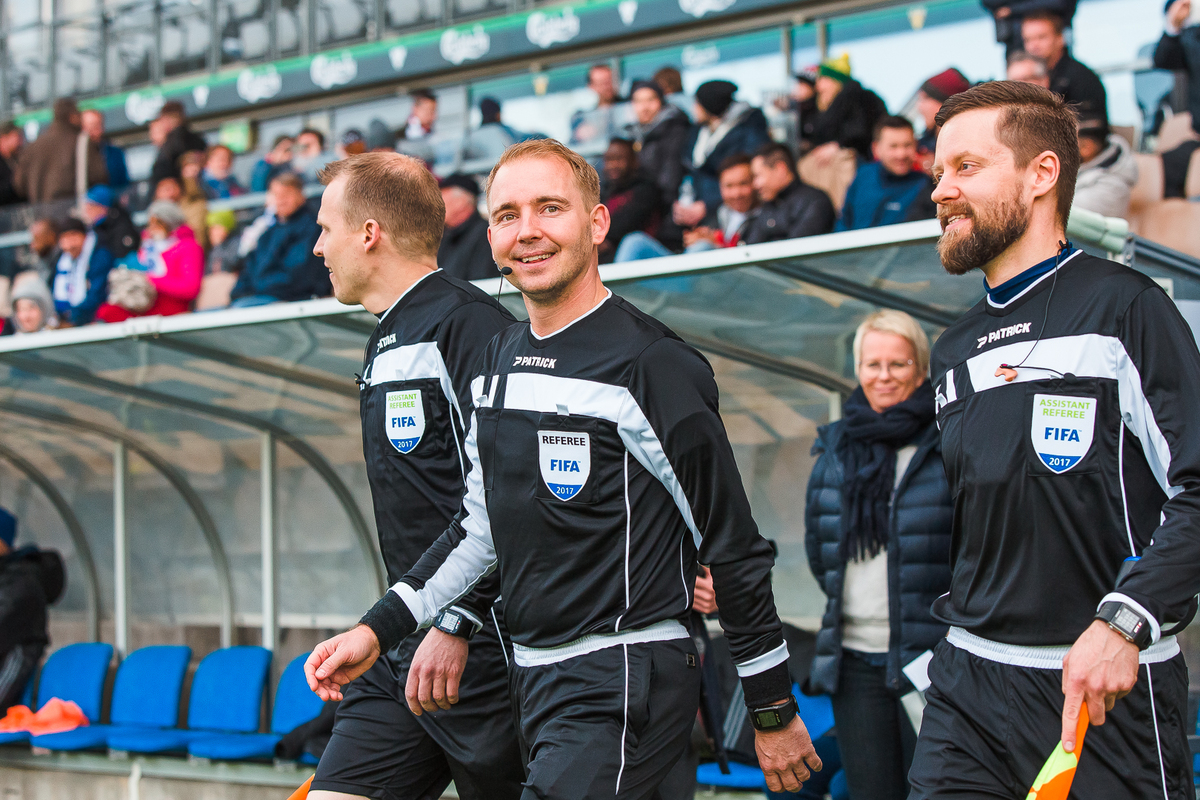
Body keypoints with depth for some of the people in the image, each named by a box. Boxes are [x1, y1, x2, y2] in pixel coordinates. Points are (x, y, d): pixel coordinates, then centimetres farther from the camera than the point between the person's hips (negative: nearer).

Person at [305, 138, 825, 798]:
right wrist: (377, 630, 10)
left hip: (621, 690, -8)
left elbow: (734, 548, -9)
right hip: (530, 681, 8)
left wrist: (773, 711, -5)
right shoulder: (497, 360, 10)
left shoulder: (654, 366, -13)